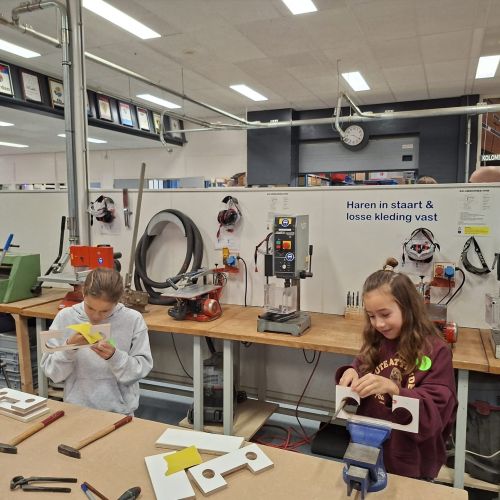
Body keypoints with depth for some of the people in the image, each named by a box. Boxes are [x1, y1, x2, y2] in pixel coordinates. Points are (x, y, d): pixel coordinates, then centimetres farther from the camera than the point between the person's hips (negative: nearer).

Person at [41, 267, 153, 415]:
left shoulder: (133, 320, -8)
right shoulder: (65, 317, -3)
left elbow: (142, 369, -7)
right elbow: (51, 372, -1)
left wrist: (114, 356, -22)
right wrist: (69, 347, -17)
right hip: (76, 410, 1)